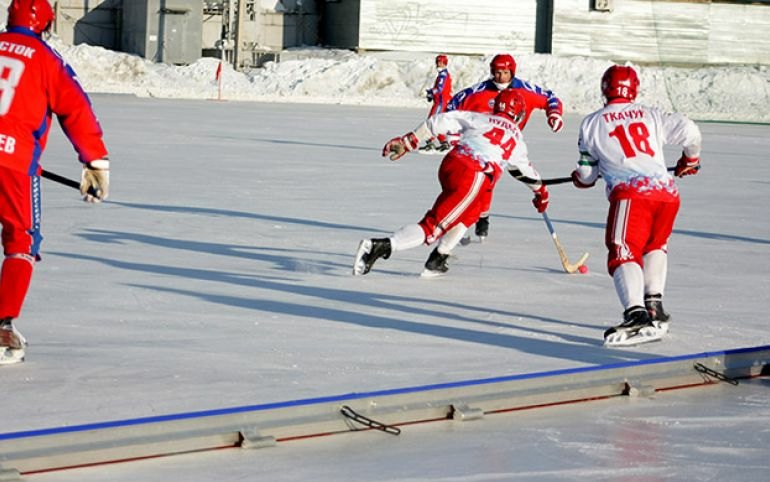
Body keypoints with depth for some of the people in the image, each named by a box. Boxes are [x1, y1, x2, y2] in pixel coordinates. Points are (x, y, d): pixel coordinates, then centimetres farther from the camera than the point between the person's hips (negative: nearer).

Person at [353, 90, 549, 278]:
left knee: (472, 211, 31)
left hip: (449, 165, 5)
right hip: (472, 178, -5)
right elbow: (526, 172, 40)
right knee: (433, 227, -6)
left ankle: (436, 262, 26)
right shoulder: (517, 139, 23)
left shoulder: (480, 118, 23)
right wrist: (541, 193, 59)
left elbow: (441, 121, 10)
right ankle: (381, 247, -25)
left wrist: (407, 141, 9)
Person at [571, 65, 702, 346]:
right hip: (667, 192, 4)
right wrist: (690, 160, 30)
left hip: (631, 193, -4)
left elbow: (586, 176, 19)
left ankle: (637, 315, -33)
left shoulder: (592, 124, 16)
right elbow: (689, 132, 9)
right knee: (656, 247, 28)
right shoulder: (651, 116, 21)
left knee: (624, 255, -11)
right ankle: (654, 305, 18)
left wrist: (580, 178, 44)